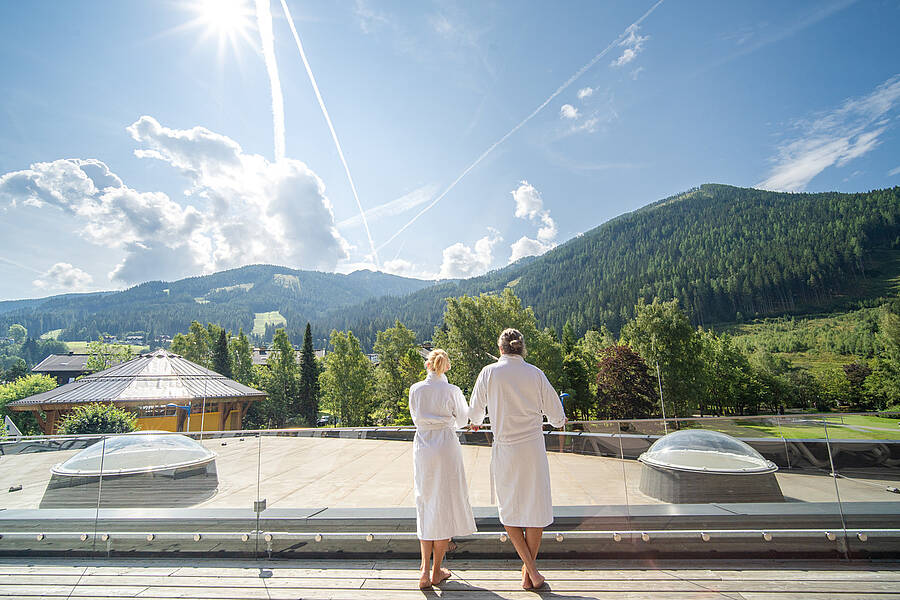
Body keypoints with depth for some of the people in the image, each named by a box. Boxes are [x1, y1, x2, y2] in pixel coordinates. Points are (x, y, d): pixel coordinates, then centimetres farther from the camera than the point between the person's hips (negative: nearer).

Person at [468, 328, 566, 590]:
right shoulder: (535, 373, -2)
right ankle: (529, 573, 26)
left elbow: (475, 412, 6)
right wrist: (559, 420, 27)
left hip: (504, 448, -1)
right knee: (535, 507, 15)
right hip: (533, 447, 1)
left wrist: (476, 421, 29)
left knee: (509, 510, 16)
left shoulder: (489, 372, -5)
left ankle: (531, 568, 13)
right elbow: (555, 414, 3)